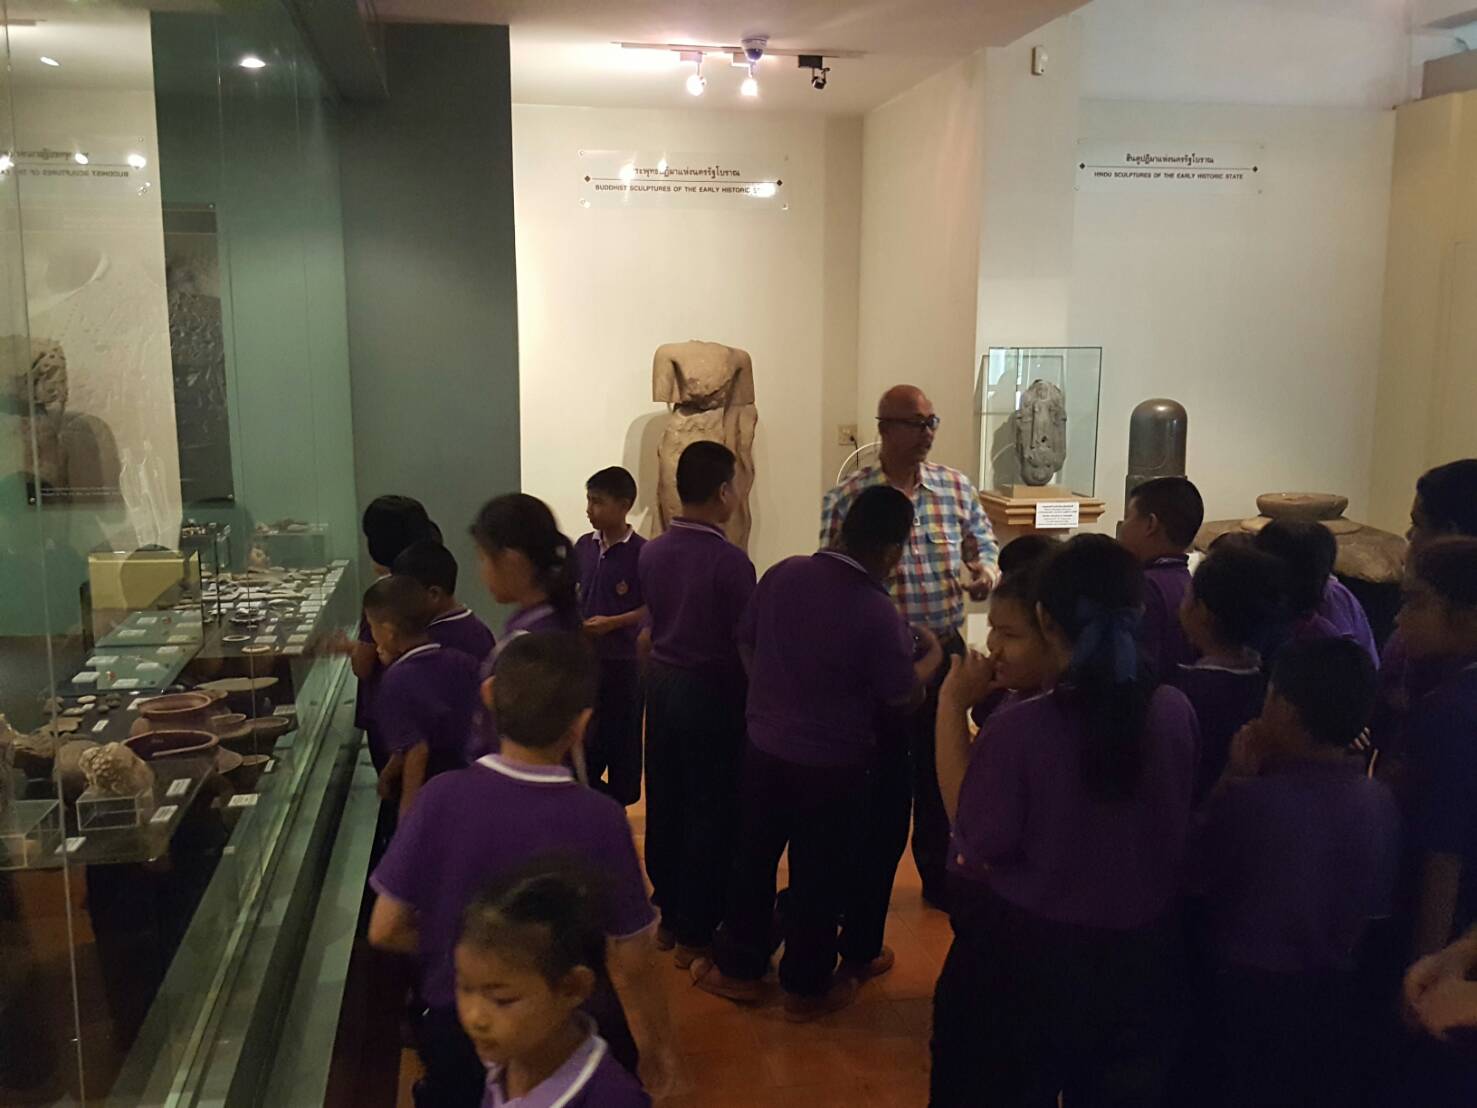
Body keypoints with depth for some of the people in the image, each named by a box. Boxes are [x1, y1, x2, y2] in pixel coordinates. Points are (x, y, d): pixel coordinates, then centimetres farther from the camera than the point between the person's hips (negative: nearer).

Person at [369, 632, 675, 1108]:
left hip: (455, 1031, 1)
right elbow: (631, 963, -14)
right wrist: (658, 1046, 3)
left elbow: (385, 930, -9)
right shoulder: (600, 818, -22)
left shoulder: (442, 796, -18)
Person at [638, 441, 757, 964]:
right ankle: (695, 931, 13)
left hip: (661, 682, 6)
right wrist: (751, 698, -1)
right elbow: (745, 640, -16)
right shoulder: (730, 560, -20)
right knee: (711, 810, 5)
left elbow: (655, 618, 9)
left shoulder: (651, 552, -1)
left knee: (664, 803, 16)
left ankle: (668, 915, 29)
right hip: (712, 690, -6)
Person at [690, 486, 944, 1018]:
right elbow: (903, 696, -10)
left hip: (764, 747, 4)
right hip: (833, 765, -4)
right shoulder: (880, 613, -22)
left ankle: (738, 966, 32)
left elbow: (746, 642, 6)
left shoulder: (783, 573, -8)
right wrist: (933, 657, 9)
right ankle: (808, 986, 27)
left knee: (754, 857, 19)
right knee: (820, 874, 12)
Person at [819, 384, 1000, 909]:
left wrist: (985, 574, -12)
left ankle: (938, 876, 32)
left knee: (941, 765, 14)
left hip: (946, 648, 3)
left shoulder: (957, 486, 2)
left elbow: (985, 546, 10)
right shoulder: (848, 497, -9)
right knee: (882, 769, 11)